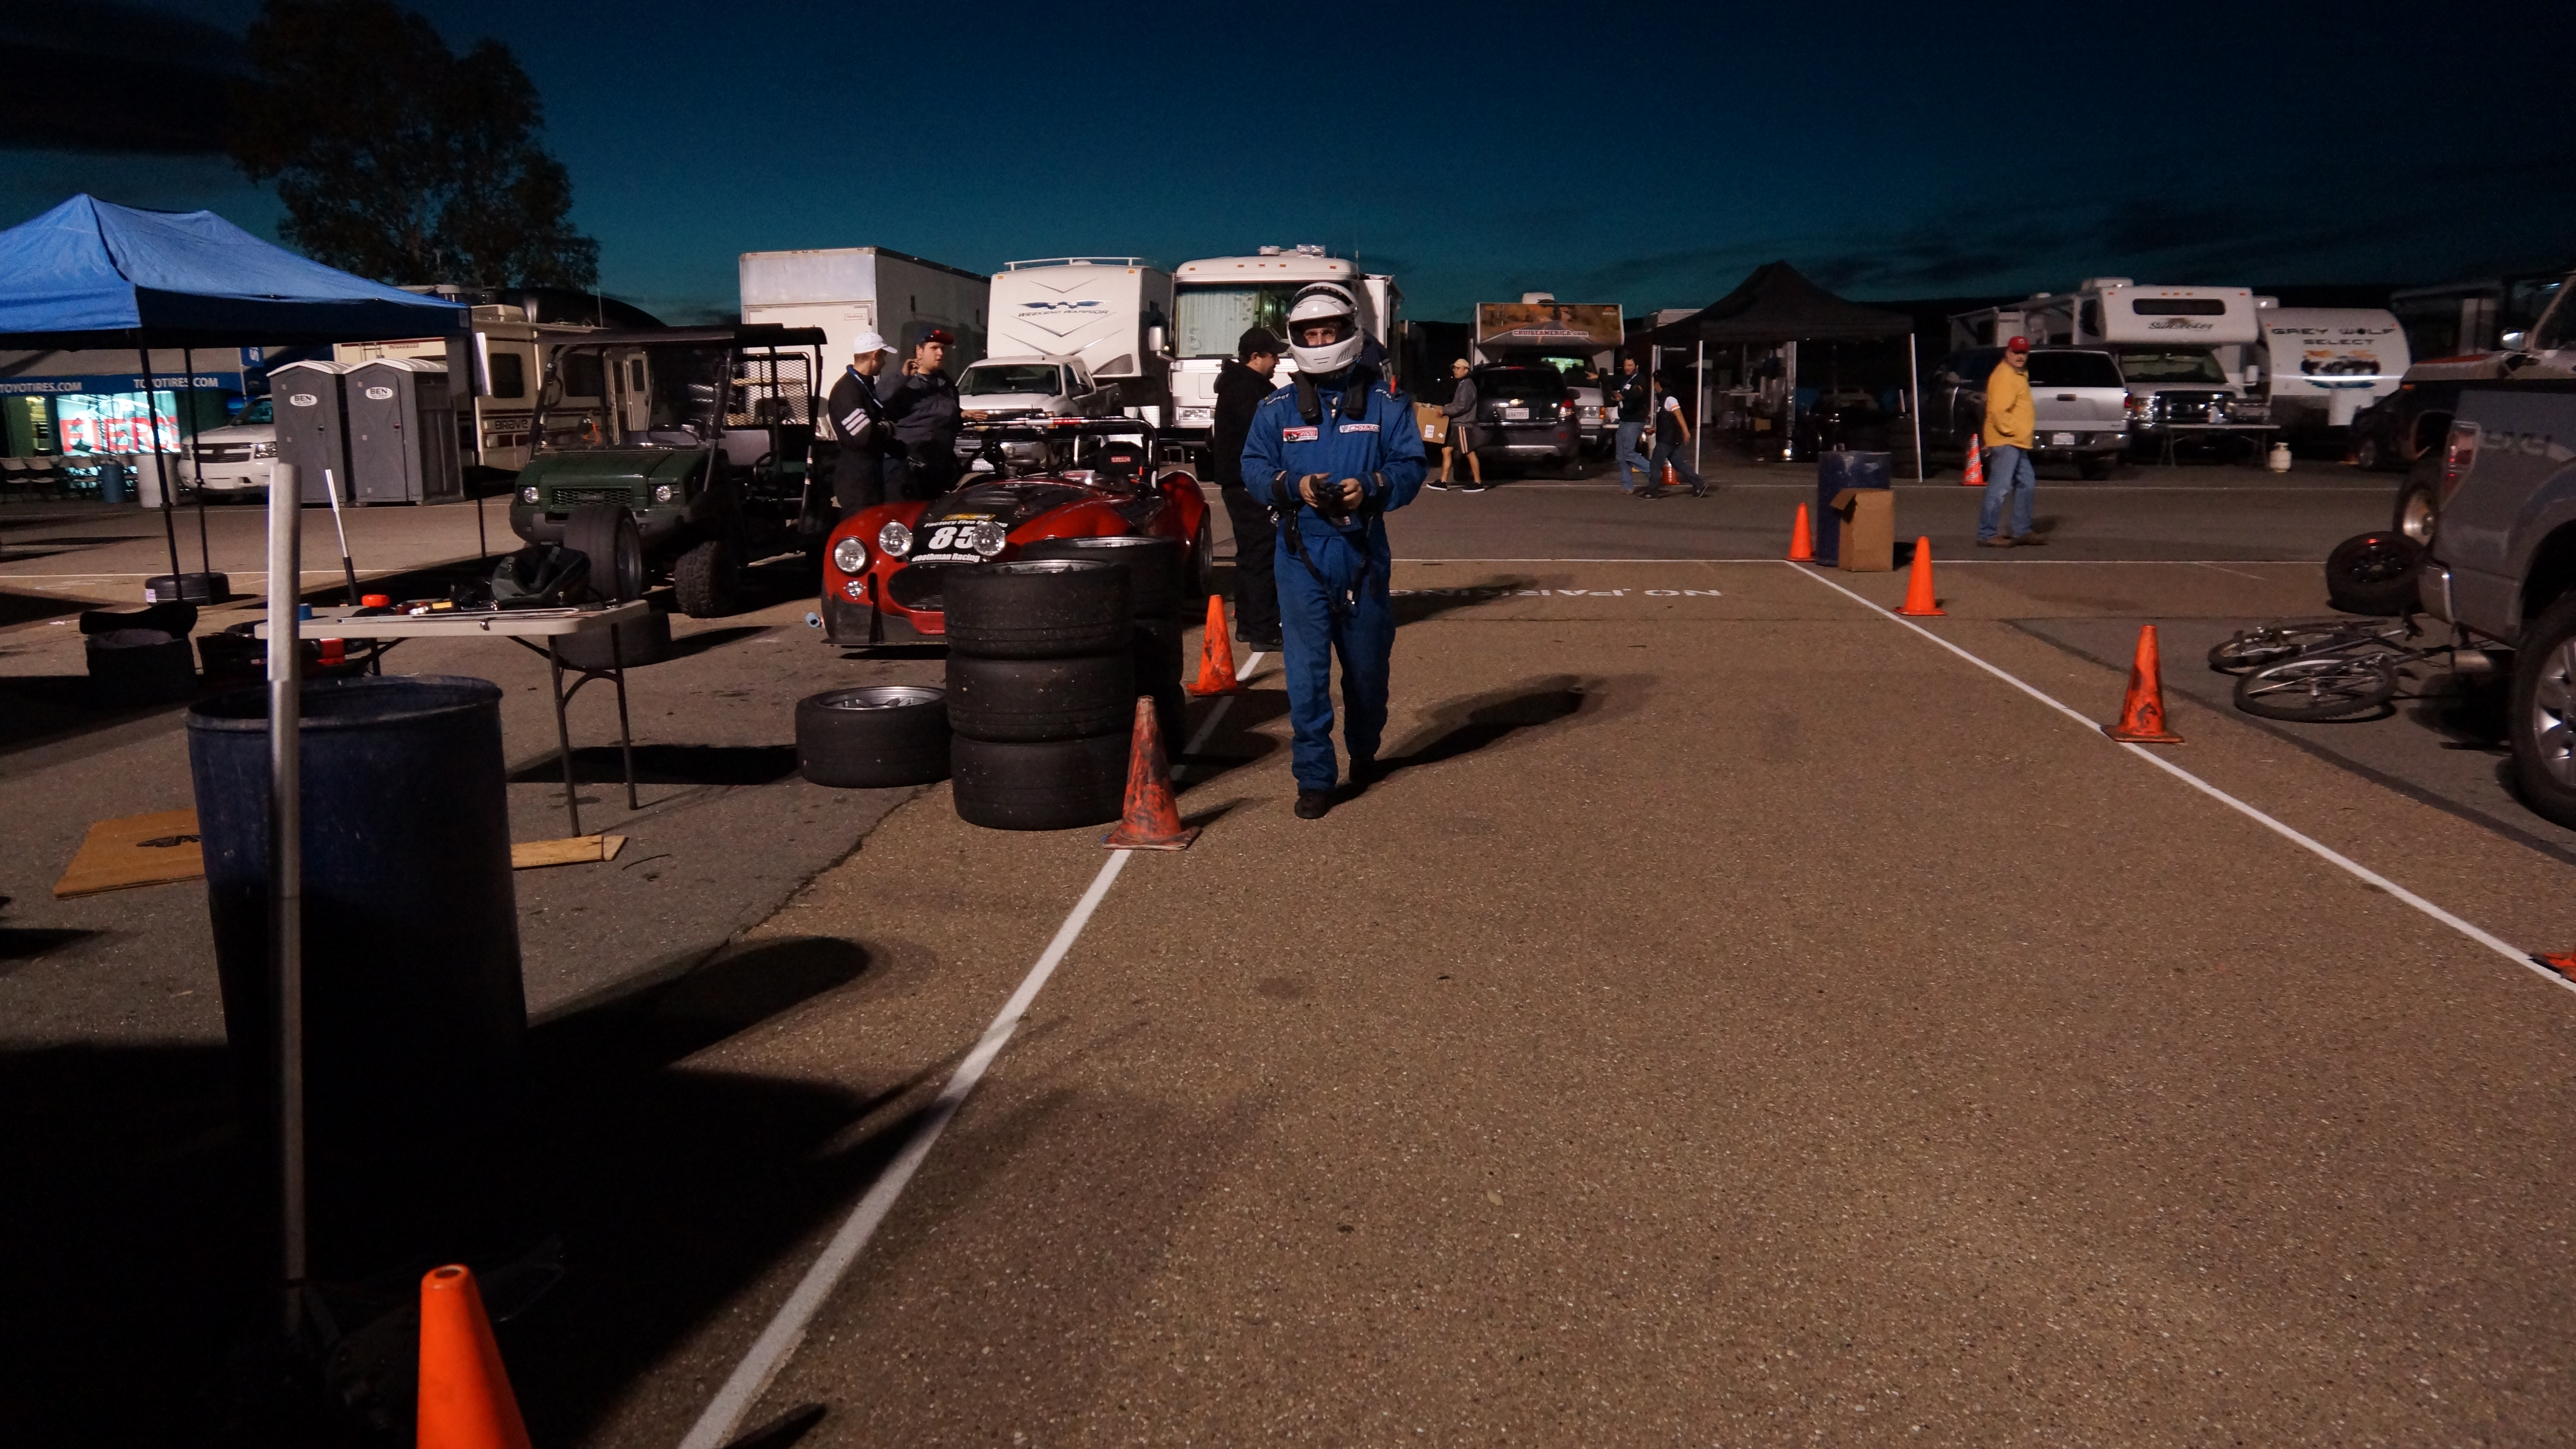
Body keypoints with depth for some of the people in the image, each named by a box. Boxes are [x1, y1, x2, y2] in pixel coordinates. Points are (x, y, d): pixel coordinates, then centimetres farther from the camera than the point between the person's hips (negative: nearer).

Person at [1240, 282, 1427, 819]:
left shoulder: (1384, 402, 2)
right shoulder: (1277, 408, 5)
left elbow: (1410, 466, -1)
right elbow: (1254, 466, 5)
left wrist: (1371, 487, -21)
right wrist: (1293, 486, -15)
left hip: (1363, 555, 1)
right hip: (1302, 557, 0)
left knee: (1367, 663, 14)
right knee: (1306, 669, -5)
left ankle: (1363, 750, 38)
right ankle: (1313, 777, 2)